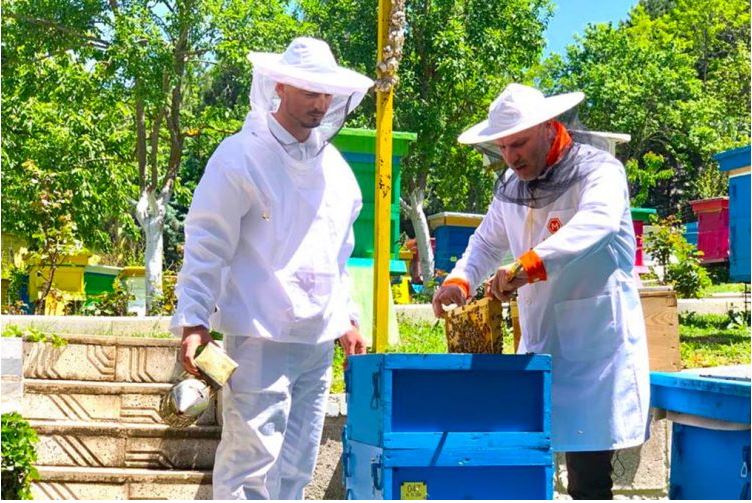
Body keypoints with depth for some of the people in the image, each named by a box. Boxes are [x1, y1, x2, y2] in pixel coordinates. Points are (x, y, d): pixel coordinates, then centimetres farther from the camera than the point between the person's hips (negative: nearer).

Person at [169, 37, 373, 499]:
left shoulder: (334, 166, 15)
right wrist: (193, 321, -14)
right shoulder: (241, 157, -6)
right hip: (260, 338, -7)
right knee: (251, 466, -9)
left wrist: (348, 319, 21)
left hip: (318, 340, 7)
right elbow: (206, 245, -7)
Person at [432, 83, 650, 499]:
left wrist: (529, 264, -44)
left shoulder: (598, 171, -9)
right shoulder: (510, 187, 12)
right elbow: (487, 243, 24)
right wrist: (460, 280, 2)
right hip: (538, 340, 6)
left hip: (595, 342, -6)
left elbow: (597, 222, -30)